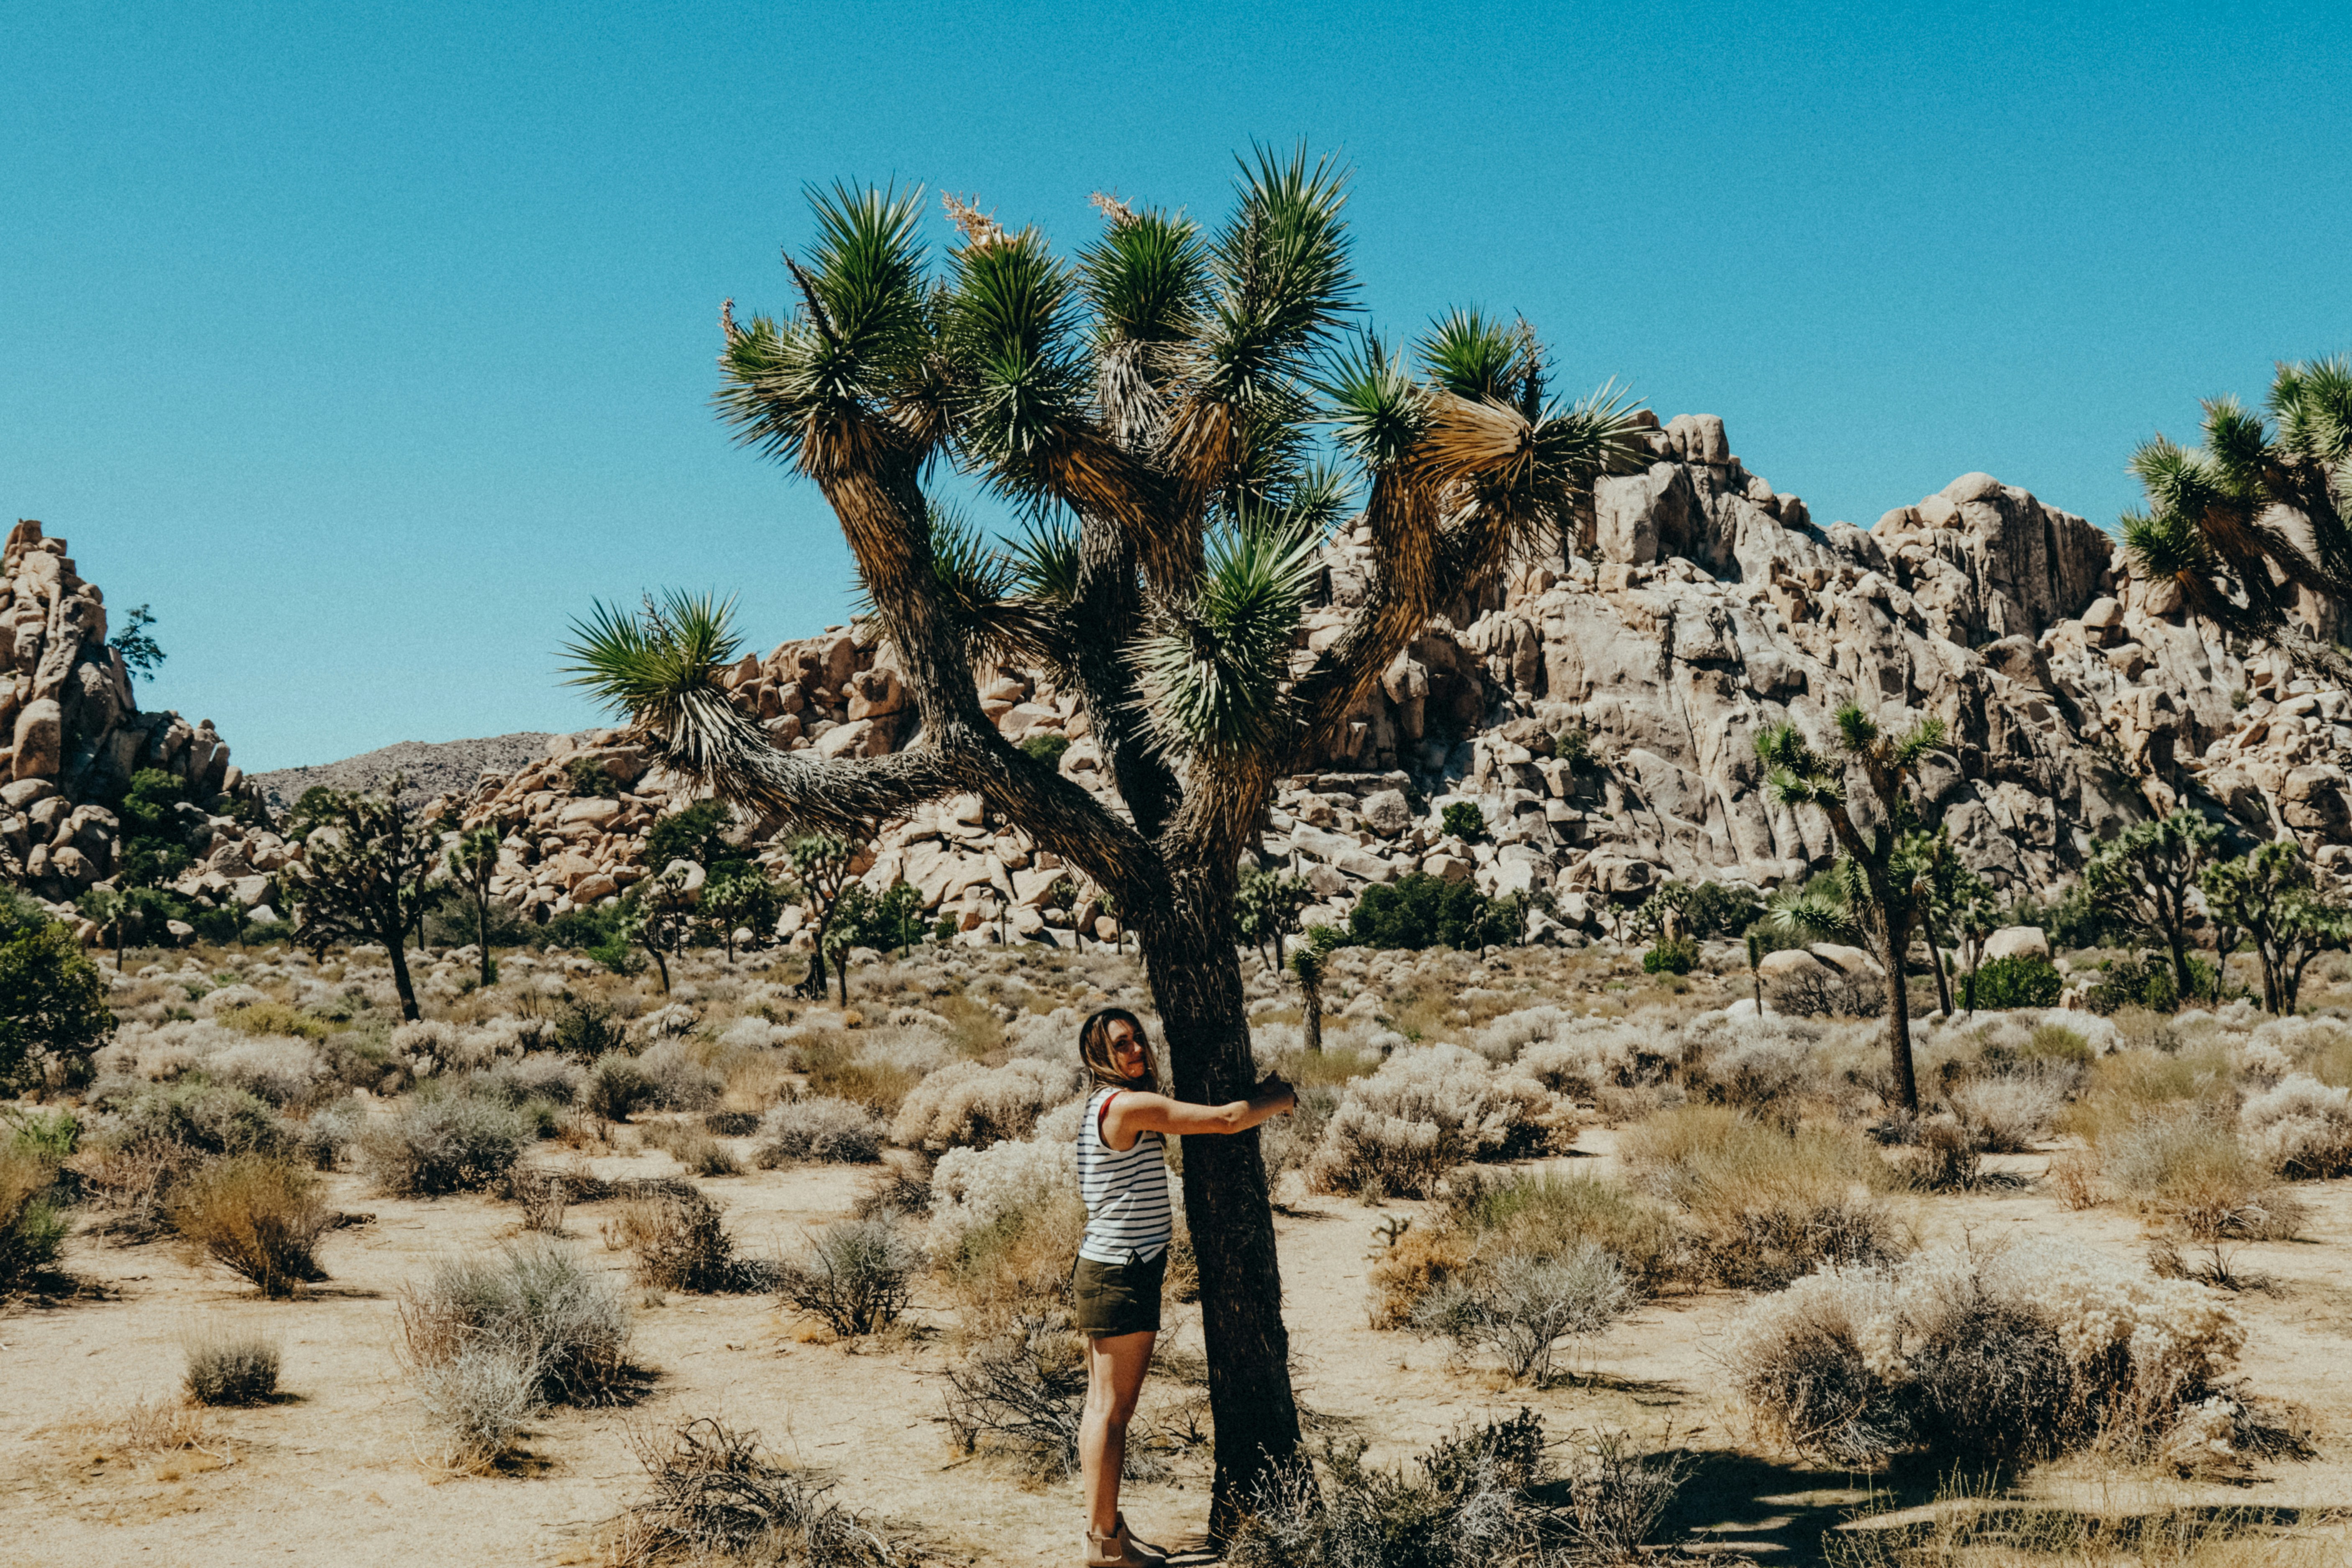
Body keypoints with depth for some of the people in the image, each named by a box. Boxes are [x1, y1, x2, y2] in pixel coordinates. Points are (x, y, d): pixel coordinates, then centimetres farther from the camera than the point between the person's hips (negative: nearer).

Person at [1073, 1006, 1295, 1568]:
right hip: (1123, 1275, -10)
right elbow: (1226, 1120, -16)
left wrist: (1261, 1096, 14)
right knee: (1113, 1411, -3)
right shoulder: (1127, 1106, -17)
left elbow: (1206, 1120, 25)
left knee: (1102, 1407, 13)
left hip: (1102, 1270, 10)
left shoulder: (1109, 1104, 13)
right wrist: (1279, 1101, 1)